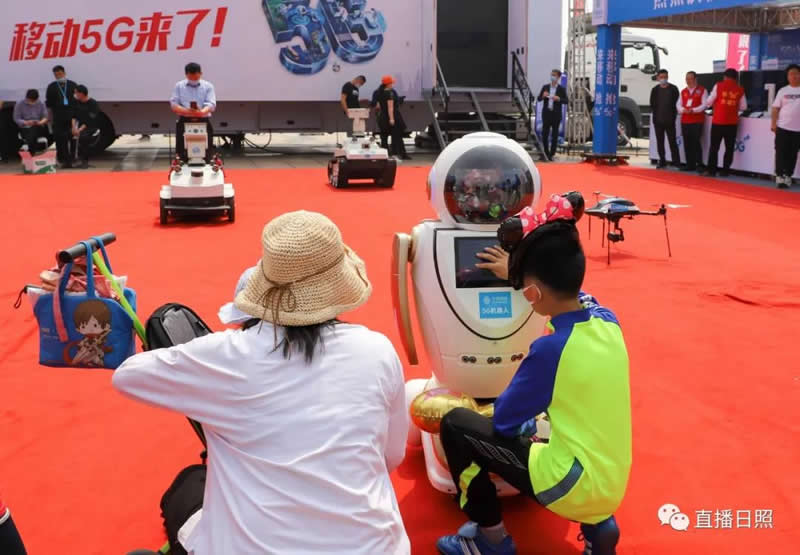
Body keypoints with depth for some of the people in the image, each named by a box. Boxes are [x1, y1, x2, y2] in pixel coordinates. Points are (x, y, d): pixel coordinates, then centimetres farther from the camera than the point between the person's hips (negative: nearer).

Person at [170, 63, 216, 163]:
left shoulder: (208, 86, 7)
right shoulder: (179, 86, 9)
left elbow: (211, 104, -5)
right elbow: (174, 104, 1)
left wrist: (202, 112, -28)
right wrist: (187, 111, -19)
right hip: (184, 122, 0)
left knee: (206, 154, -1)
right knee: (183, 154, 0)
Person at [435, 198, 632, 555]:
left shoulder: (550, 349, -23)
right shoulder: (608, 321, -3)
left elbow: (503, 419, -9)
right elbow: (572, 291, 22)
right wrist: (518, 273, 32)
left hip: (577, 489, -7)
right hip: (611, 485, 7)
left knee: (456, 425, 0)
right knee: (536, 427, 34)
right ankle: (596, 523, 18)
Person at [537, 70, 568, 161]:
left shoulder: (561, 89, 1)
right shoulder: (545, 87, 7)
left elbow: (566, 101, -1)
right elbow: (539, 99, 8)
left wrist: (558, 99, -18)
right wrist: (543, 96, -13)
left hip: (556, 114, -2)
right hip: (546, 113, 2)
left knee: (555, 135, 2)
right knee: (544, 134, 2)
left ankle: (551, 154, 9)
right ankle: (546, 153, 14)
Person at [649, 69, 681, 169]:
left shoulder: (673, 89, 2)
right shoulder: (655, 90, 10)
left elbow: (677, 104, 1)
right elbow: (652, 104, 11)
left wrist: (673, 116, -6)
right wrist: (655, 114, 0)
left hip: (669, 120, -3)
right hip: (658, 120, 3)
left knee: (672, 142, -5)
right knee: (660, 142, 7)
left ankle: (676, 162, -5)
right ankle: (662, 161, 14)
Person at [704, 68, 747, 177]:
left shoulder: (718, 86, -3)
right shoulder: (740, 90, 3)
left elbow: (709, 102, 0)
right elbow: (743, 107, 8)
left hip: (718, 121, -2)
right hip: (732, 122, 2)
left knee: (714, 147, 2)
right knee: (729, 147, 8)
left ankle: (711, 170, -2)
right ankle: (725, 171, 7)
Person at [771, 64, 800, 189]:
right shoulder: (783, 91, 4)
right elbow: (775, 108, 5)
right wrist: (773, 124, -4)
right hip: (783, 127, 0)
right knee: (781, 153, -2)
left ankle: (788, 176, 16)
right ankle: (779, 176, 3)